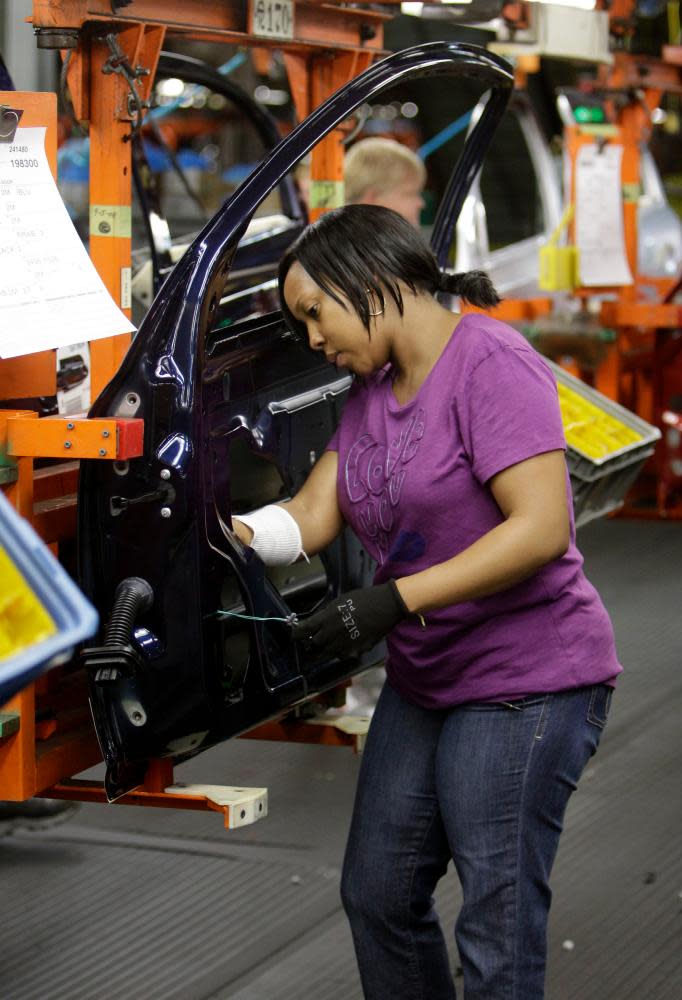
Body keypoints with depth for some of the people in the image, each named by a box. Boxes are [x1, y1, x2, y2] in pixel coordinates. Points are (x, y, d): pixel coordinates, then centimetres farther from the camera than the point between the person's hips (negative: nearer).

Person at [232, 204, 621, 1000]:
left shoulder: (490, 362, -16)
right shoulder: (370, 392, 12)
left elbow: (542, 529, -24)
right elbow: (311, 515, 4)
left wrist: (394, 600, -28)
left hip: (527, 684, -9)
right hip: (424, 682, 9)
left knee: (496, 930, -5)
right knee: (377, 896, 15)